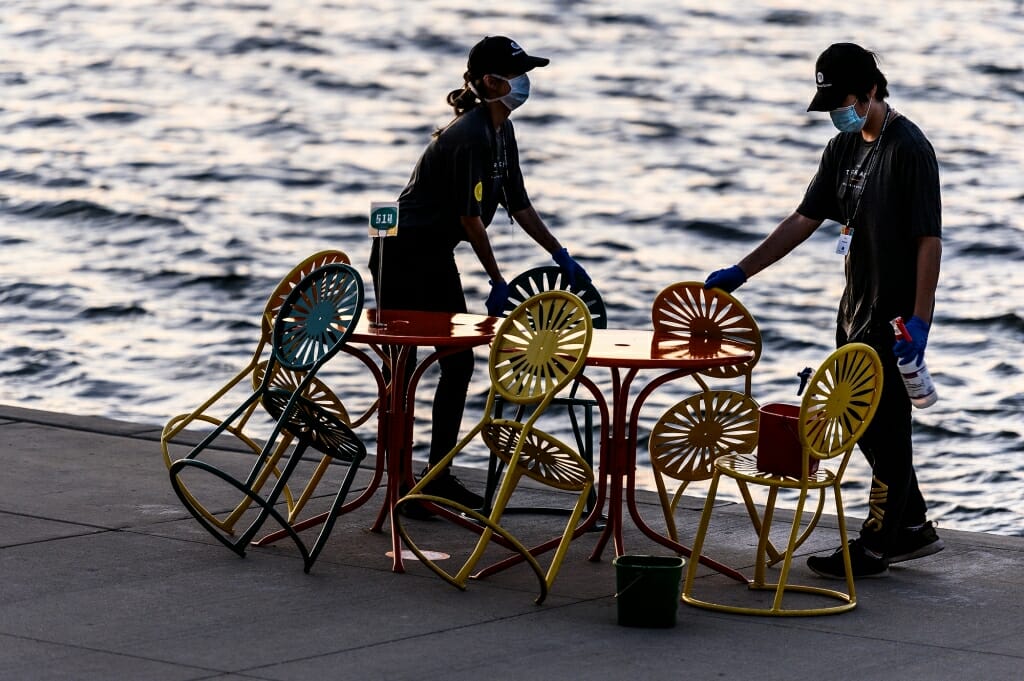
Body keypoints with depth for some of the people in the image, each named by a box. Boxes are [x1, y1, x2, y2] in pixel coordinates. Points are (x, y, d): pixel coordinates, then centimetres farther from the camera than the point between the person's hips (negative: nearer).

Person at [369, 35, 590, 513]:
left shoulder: (501, 132, 8)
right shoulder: (470, 135, -22)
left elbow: (519, 205, 15)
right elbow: (470, 217, -22)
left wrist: (563, 258, 12)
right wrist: (498, 282, -16)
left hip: (436, 257, 10)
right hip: (403, 255, -10)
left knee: (459, 362, 9)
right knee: (404, 368, -5)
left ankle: (439, 475, 16)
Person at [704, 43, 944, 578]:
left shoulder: (909, 148, -14)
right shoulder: (843, 149, 12)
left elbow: (930, 239, -17)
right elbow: (805, 220, 17)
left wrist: (920, 319, -21)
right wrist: (741, 272, 11)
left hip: (895, 317, -9)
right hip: (855, 310, 9)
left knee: (885, 429, -2)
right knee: (864, 427, 14)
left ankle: (874, 548, 6)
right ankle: (914, 528, 27)